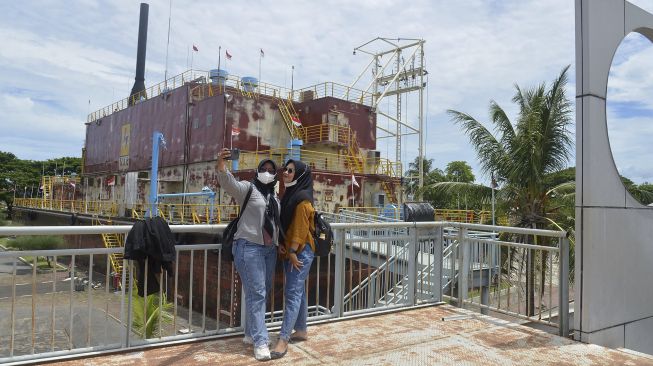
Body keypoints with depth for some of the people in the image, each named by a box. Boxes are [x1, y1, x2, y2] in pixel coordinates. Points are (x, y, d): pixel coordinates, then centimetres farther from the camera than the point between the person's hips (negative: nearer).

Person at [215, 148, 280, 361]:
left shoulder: (275, 197, 14)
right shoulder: (247, 188, -5)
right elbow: (228, 182, -24)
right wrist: (220, 164, -43)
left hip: (269, 249, 7)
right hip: (249, 247, -7)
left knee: (264, 292, 13)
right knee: (256, 293, -7)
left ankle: (250, 334, 29)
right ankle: (260, 342, 0)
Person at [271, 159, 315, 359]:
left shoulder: (302, 198, -15)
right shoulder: (289, 194, 13)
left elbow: (302, 227, -19)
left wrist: (293, 252, -18)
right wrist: (282, 244, 1)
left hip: (301, 252, -9)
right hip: (290, 250, 9)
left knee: (293, 293, -9)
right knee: (298, 290, 15)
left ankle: (283, 339, -7)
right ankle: (301, 330, 27)